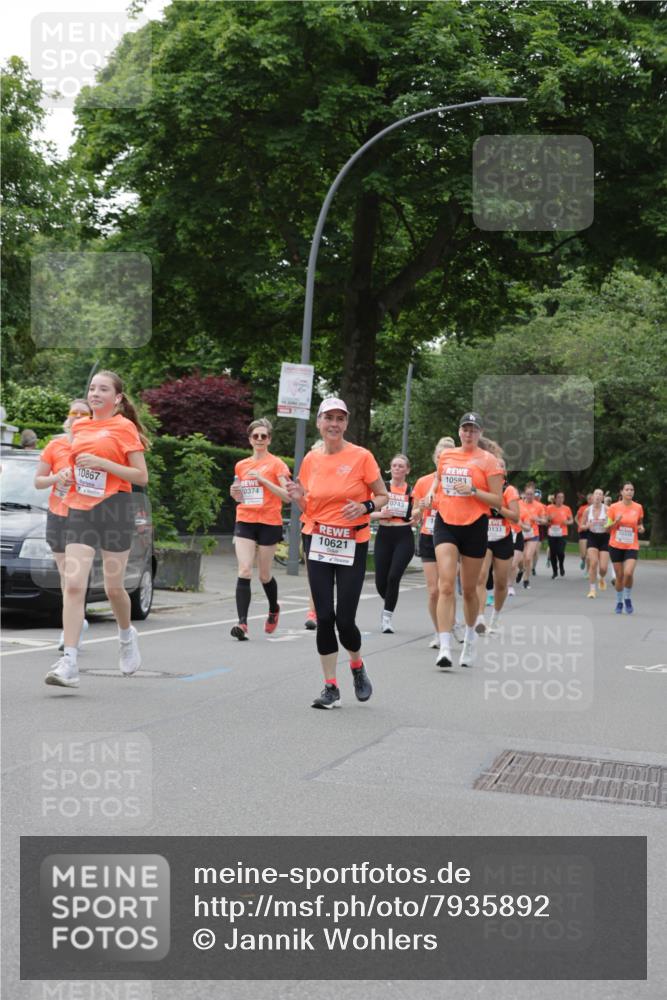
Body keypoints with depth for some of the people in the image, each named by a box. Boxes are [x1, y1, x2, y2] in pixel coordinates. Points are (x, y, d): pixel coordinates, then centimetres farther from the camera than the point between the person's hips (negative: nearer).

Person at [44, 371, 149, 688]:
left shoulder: (124, 427, -2)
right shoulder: (79, 427, 13)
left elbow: (141, 476, -7)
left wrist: (102, 463, -16)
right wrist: (67, 476, 8)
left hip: (114, 508, -4)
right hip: (80, 510, 4)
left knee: (113, 587, 6)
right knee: (73, 585, -10)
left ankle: (127, 635, 37)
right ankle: (68, 663, -15)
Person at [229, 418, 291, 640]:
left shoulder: (276, 464, -1)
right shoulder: (241, 465, 12)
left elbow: (287, 496, -9)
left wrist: (264, 480, -18)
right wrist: (235, 493, 0)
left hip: (269, 524, -3)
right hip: (244, 522, 3)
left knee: (265, 575, 8)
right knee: (244, 571, -12)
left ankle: (274, 609, 37)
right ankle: (242, 622, -18)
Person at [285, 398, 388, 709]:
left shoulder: (361, 456, -6)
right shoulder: (311, 459, 5)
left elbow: (383, 496, 1)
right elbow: (308, 510, 13)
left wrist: (365, 506, -19)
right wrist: (299, 498, -8)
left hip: (352, 545, -3)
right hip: (317, 542, 3)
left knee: (344, 618, -6)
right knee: (324, 616, 0)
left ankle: (357, 667, 25)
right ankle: (331, 687, 11)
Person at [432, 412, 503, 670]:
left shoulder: (488, 460, -2)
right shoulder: (445, 455, 9)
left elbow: (498, 502, -6)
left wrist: (473, 491, -17)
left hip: (474, 526, -2)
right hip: (445, 523, 2)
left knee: (469, 589, 10)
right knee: (446, 585, -14)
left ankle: (470, 637, 36)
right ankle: (444, 648, -19)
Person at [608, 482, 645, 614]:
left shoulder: (638, 507, 0)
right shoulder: (614, 507, -4)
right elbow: (608, 528, 2)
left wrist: (641, 528, -7)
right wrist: (616, 522, -17)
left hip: (632, 546, 0)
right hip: (616, 546, 0)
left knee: (628, 573, -18)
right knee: (619, 576, 4)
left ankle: (628, 598, 6)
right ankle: (619, 601, 24)